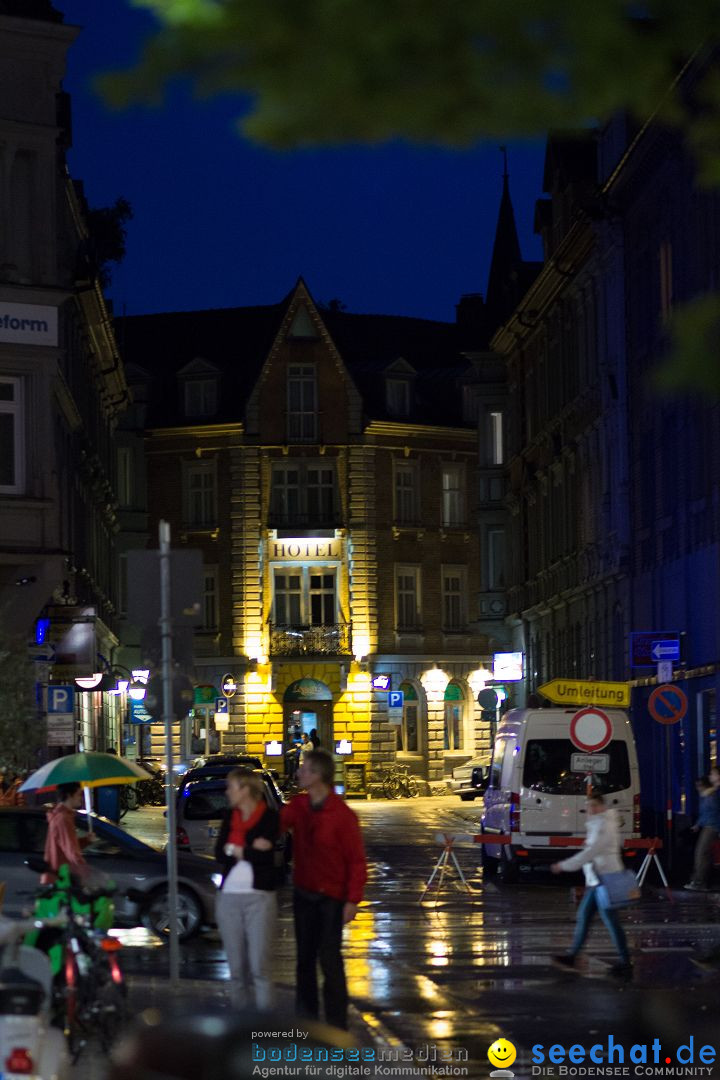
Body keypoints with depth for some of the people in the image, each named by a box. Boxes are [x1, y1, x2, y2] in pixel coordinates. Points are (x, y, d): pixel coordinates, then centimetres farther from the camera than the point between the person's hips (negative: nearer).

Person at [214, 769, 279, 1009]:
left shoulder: (269, 817, -4)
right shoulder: (230, 816, 12)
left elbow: (264, 856, -15)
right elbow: (219, 854, 3)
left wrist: (234, 850, -2)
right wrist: (250, 850, -9)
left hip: (259, 897, -5)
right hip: (228, 897, 5)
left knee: (259, 966, -7)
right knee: (237, 966, 7)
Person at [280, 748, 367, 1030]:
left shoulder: (342, 815, -14)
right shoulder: (298, 806, 4)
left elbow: (357, 860, -13)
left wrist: (352, 900, -16)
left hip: (331, 897, -6)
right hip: (303, 893, 6)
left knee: (329, 959, -7)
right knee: (304, 957, 12)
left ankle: (336, 1023, 0)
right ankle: (306, 1017, 21)